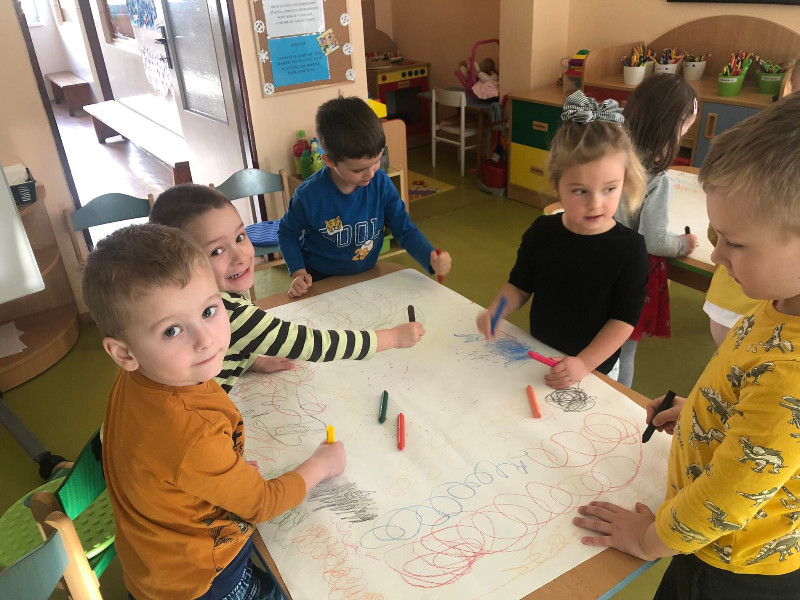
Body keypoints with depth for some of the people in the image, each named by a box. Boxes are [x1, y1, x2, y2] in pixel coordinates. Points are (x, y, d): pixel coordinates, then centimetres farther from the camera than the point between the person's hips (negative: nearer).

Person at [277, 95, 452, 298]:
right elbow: (287, 233, -2)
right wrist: (298, 272, -15)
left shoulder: (381, 184, -15)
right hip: (320, 280, -2)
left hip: (367, 275, 2)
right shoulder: (309, 196, -21)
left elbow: (405, 229, -7)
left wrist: (431, 258, -23)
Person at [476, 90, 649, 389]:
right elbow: (520, 286, 1)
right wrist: (494, 311, -18)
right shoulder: (541, 232, -11)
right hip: (537, 357, 3)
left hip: (595, 369, -3)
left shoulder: (629, 248, -19)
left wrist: (583, 363, -27)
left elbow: (624, 318, -18)